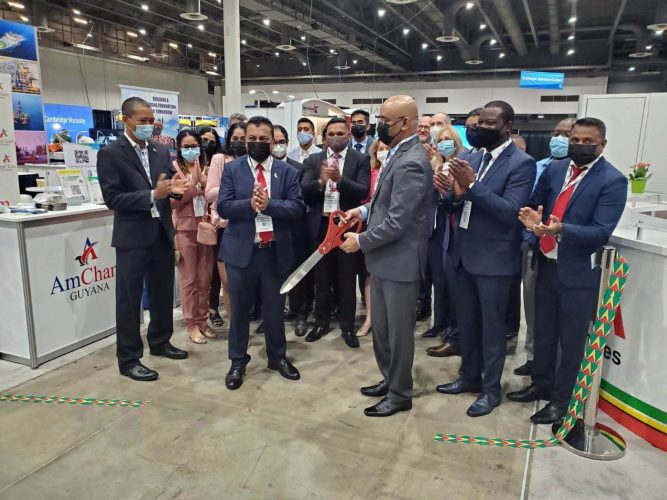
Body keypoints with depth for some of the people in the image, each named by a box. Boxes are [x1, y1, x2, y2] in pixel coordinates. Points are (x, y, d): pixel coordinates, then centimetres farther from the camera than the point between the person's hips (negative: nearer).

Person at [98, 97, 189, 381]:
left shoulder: (161, 151, 9)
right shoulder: (110, 154, -9)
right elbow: (113, 199, -15)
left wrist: (176, 188, -13)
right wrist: (152, 195, -26)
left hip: (162, 233, 6)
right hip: (133, 237, -6)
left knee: (163, 293, 17)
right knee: (129, 299, 4)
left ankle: (160, 342, 36)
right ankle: (129, 359, 16)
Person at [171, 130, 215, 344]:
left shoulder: (207, 170, 7)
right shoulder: (175, 171, -3)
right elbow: (172, 202, -12)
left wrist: (203, 181, -12)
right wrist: (191, 184, -16)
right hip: (185, 230, -3)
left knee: (205, 279, 11)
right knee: (189, 280, 3)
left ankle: (202, 319, 24)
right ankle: (191, 324, 14)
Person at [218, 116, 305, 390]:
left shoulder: (288, 171, 3)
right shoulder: (232, 169, 2)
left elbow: (297, 207, -7)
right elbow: (223, 207, -7)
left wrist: (269, 204, -22)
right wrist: (250, 204, -23)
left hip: (276, 252, 1)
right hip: (241, 251, 0)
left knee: (275, 308, 14)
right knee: (240, 309, 10)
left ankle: (278, 357, 32)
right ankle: (238, 362, 26)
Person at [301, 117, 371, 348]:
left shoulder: (361, 160, -1)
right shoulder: (313, 160, 6)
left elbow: (363, 192, -14)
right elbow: (303, 190, -6)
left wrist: (340, 179, -28)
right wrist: (320, 181, -25)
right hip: (321, 225, 2)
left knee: (347, 280, 8)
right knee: (322, 279, 14)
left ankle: (347, 327, 21)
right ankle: (321, 322, 30)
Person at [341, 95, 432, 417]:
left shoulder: (411, 163, -22)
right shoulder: (399, 153, 10)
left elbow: (397, 222, -24)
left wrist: (360, 241, -13)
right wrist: (365, 210, 6)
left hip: (400, 259, -10)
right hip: (384, 257, 10)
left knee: (398, 331, 7)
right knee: (381, 327, 20)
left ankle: (400, 394, 26)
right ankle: (389, 379, 39)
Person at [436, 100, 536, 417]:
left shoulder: (521, 164, -10)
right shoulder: (473, 159, 10)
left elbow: (510, 212, -21)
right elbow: (455, 206, 9)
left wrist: (473, 185, -25)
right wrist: (456, 194, -13)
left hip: (494, 258, -6)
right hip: (464, 254, 7)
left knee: (492, 326, 7)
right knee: (466, 321, 18)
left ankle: (491, 388, 24)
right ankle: (470, 376, 36)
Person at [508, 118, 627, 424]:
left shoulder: (613, 181, -12)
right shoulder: (554, 169, 5)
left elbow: (601, 232, -20)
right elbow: (534, 204, 9)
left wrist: (561, 229, -35)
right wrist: (532, 219, -15)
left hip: (579, 272, -5)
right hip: (546, 265, 6)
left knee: (571, 340, 8)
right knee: (543, 331, 19)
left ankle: (561, 399, 25)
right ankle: (541, 384, 38)